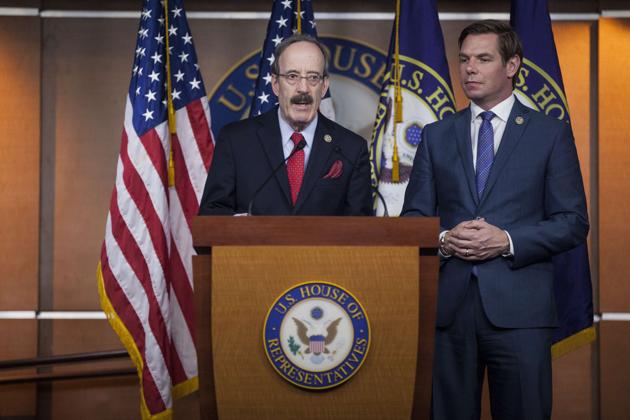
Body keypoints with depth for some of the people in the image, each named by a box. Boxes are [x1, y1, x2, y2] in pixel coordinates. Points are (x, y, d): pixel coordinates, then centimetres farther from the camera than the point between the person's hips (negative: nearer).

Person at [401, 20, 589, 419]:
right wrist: (443, 240, -10)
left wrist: (507, 241, -14)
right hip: (448, 306, 2)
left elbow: (573, 222, 0)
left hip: (519, 308, -2)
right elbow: (412, 217, 12)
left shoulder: (551, 133, 5)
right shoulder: (436, 136, 12)